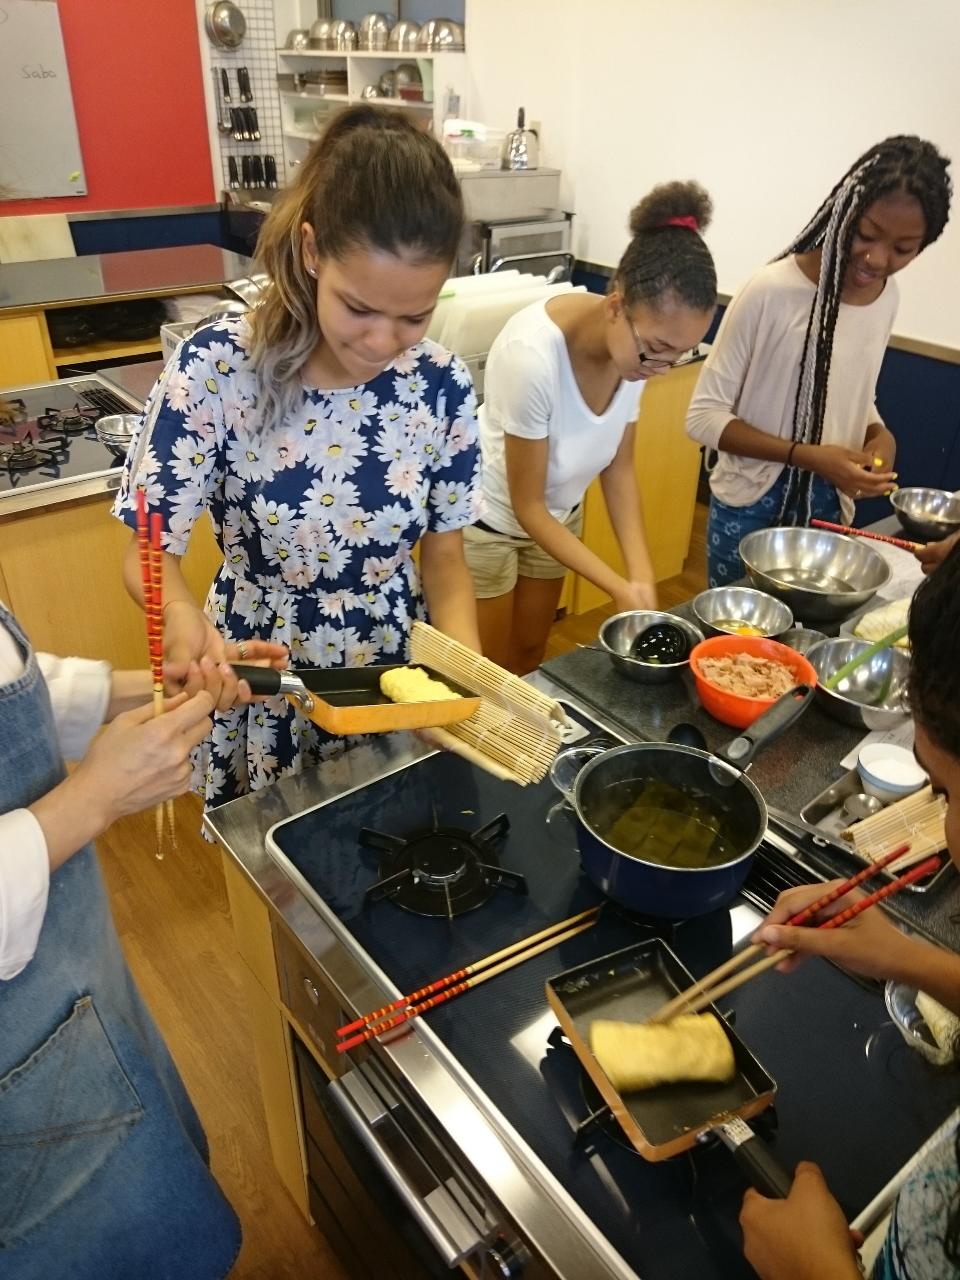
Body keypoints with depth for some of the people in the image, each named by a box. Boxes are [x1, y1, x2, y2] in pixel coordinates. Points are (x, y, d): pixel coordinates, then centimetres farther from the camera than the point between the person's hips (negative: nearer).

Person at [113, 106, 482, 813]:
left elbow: (444, 554, -4)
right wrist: (182, 615, -39)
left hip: (399, 681, 2)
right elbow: (150, 550, -15)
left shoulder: (442, 386, -13)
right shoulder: (215, 369, -21)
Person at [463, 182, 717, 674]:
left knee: (530, 653, 22)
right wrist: (620, 588, -27)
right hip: (488, 516, -5)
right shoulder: (533, 354, -36)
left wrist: (642, 575, -16)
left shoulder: (635, 343, -18)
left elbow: (618, 467, -5)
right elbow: (526, 506, -26)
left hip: (558, 513, 6)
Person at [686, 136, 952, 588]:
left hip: (829, 507, 5)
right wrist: (807, 457, -24)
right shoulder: (773, 291, -18)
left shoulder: (886, 297, 1)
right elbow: (704, 415, -16)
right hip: (751, 507, -5)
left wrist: (880, 437, -7)